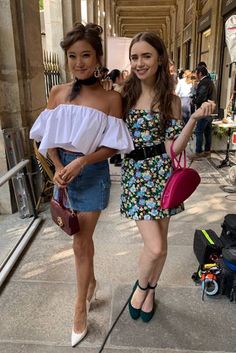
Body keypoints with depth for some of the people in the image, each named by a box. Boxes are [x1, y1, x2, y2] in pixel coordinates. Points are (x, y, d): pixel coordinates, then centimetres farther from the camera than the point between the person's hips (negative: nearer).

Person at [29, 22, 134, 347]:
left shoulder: (111, 98, -10)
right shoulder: (58, 93, 2)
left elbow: (112, 145, -9)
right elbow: (49, 137, 5)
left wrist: (81, 162, -21)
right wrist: (59, 168, -9)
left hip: (92, 173, -4)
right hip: (64, 169, 4)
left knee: (81, 242, 4)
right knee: (81, 236, 18)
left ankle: (80, 309, 24)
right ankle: (91, 281, 45)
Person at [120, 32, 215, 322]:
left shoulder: (170, 100, -1)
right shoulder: (124, 95, 2)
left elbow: (173, 148, -8)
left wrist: (195, 118, -18)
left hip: (161, 172, 1)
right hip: (134, 172, -1)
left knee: (160, 242, 12)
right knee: (155, 247, -7)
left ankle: (150, 290, 40)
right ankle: (141, 285, 27)